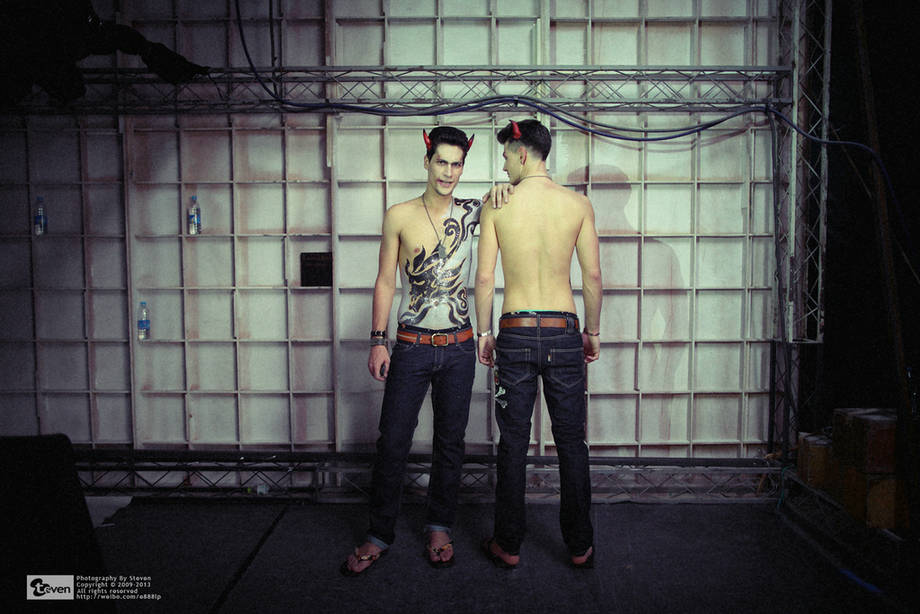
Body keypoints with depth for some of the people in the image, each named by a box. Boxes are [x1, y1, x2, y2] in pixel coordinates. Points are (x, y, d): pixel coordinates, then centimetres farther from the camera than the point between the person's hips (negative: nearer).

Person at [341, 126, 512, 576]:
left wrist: (499, 191, -5)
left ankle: (440, 527, 27)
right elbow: (385, 281, 3)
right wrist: (378, 341, -3)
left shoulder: (470, 213, 3)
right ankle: (380, 534, 17)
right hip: (411, 347, -1)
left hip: (458, 347, 2)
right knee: (392, 441, 2)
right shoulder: (399, 216, 0)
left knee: (450, 440, 10)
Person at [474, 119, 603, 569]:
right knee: (571, 442, 11)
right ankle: (580, 546, 21)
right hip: (564, 331, 1)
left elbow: (484, 277, -4)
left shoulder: (497, 205, -3)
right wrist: (593, 332, 11)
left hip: (515, 333, -1)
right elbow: (592, 275, 1)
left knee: (513, 443, 9)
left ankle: (508, 545, 20)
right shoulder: (578, 204, 1)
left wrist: (484, 333, 7)